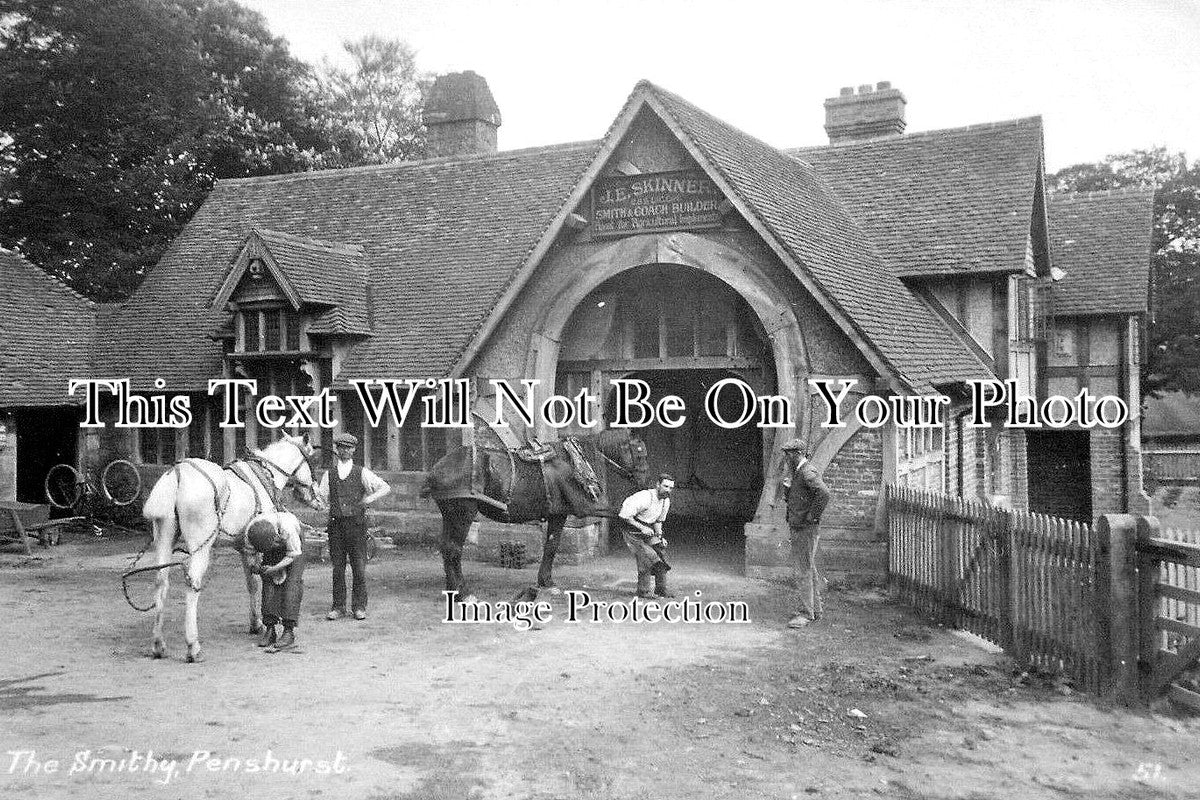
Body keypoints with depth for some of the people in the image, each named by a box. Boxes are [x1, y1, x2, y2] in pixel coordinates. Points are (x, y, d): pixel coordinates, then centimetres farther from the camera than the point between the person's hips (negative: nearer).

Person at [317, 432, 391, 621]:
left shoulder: (362, 472, 6)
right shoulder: (329, 475, 11)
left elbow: (385, 488, 3)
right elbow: (322, 498, 13)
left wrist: (370, 498, -7)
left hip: (356, 522, -2)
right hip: (336, 524, 2)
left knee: (358, 566, -1)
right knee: (337, 567, 4)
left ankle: (359, 607, 8)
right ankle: (338, 607, 13)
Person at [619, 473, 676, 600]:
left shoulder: (666, 501, 1)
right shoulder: (645, 497, -26)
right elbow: (625, 516, -25)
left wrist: (660, 536, -1)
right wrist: (642, 528, -26)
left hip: (647, 530, 8)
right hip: (632, 531, -8)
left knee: (661, 555, -2)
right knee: (647, 557, -17)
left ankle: (661, 589, 10)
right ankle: (643, 591, -6)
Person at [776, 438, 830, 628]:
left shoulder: (808, 472, -18)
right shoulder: (797, 472, 13)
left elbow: (824, 493, -33)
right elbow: (788, 495, 30)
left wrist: (813, 516, -25)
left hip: (807, 529, -10)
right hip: (798, 528, 10)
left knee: (804, 571, -7)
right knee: (809, 570, 15)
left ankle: (807, 613, -3)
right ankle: (815, 610, 23)